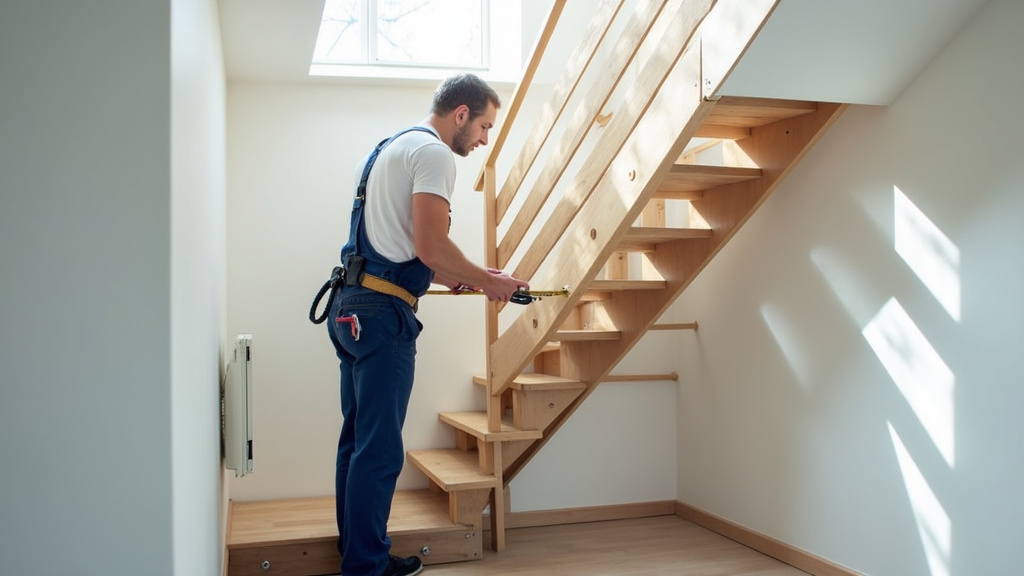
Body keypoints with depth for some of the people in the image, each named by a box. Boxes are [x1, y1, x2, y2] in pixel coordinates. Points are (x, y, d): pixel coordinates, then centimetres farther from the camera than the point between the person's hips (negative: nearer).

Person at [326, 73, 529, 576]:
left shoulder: (391, 148, 23)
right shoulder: (433, 152, -8)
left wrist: (459, 278, 17)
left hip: (352, 306, 10)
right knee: (379, 450, -5)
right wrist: (487, 282, -5)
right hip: (382, 311, -10)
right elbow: (430, 247, -19)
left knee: (358, 441, 15)